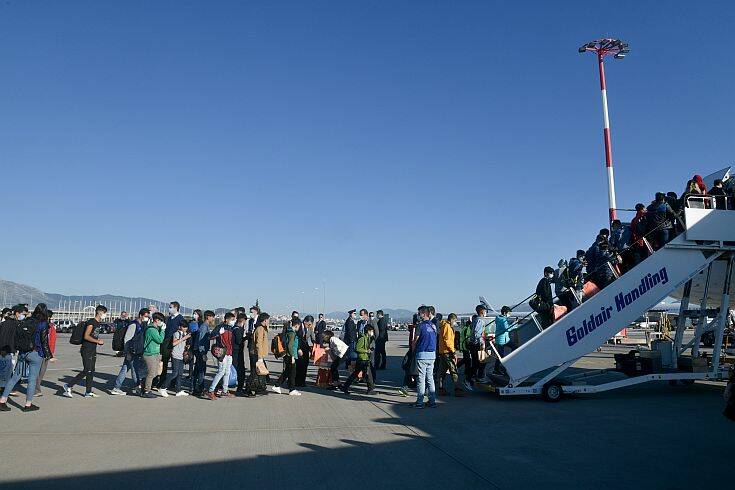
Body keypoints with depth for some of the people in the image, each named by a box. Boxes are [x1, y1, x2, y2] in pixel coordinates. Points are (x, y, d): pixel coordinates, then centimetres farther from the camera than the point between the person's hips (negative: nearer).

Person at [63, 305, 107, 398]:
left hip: (93, 350, 9)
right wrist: (98, 341, -15)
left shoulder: (98, 323, 14)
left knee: (91, 371, 9)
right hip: (87, 351, -9)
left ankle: (88, 392, 14)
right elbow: (86, 336, -20)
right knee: (87, 371, -10)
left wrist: (99, 340, 10)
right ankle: (68, 386, 2)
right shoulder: (91, 322, -15)